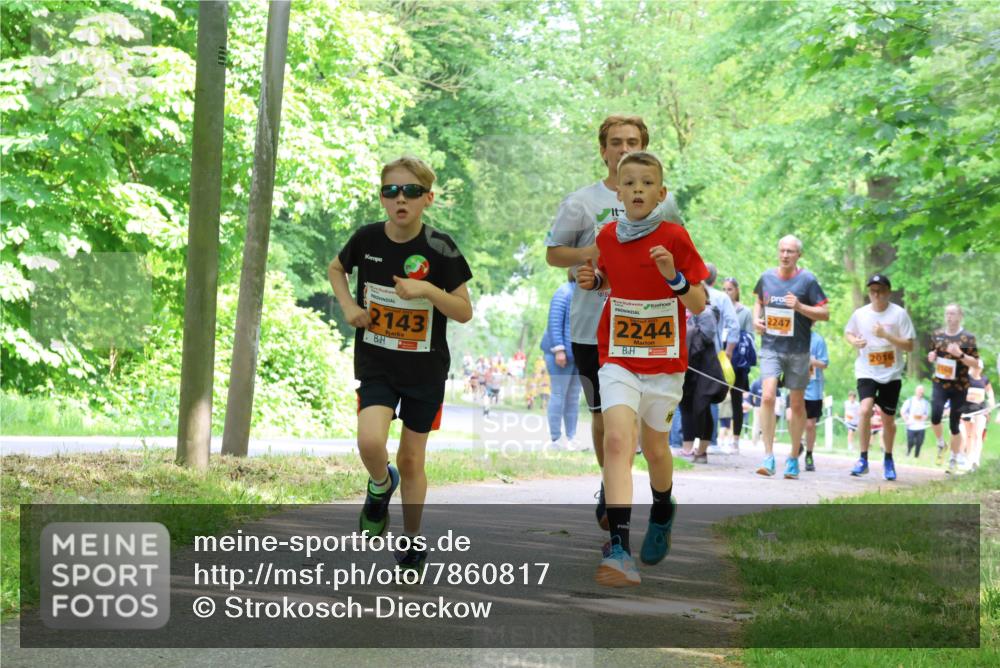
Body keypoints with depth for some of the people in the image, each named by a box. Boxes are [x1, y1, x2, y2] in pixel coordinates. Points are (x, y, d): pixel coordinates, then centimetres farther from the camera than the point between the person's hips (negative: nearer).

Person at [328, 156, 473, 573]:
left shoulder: (439, 249, -12)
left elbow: (465, 312, -9)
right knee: (370, 442, -23)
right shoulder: (367, 239, -7)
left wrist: (427, 290, -26)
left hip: (426, 369, -1)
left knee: (412, 460, 9)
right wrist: (348, 307, -2)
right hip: (375, 364, 1)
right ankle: (381, 486, 12)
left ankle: (412, 539, 29)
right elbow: (336, 269, 15)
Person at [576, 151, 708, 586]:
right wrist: (593, 280, 0)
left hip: (664, 363, -1)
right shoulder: (608, 237, 2)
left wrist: (674, 276, -25)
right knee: (617, 439, -20)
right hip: (618, 360, 1)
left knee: (654, 448, 13)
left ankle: (662, 513, 47)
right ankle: (619, 549, -28)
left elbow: (699, 305, -8)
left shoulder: (675, 239, -9)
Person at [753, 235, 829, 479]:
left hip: (798, 350, -1)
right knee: (768, 397, -17)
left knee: (797, 404, 7)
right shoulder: (766, 277, 4)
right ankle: (768, 455, -13)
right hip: (770, 347, 1)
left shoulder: (807, 280, -5)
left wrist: (799, 307, -19)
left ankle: (794, 457, 21)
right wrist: (756, 319, 4)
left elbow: (825, 313, -5)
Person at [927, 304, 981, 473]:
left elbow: (976, 363, -6)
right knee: (935, 416, -22)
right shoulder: (937, 335, 6)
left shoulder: (968, 338, -5)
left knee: (954, 424, 4)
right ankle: (940, 444, 7)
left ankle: (954, 460, 21)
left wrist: (960, 354, -22)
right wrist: (931, 357, -4)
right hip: (940, 383, 2)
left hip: (959, 386, -2)